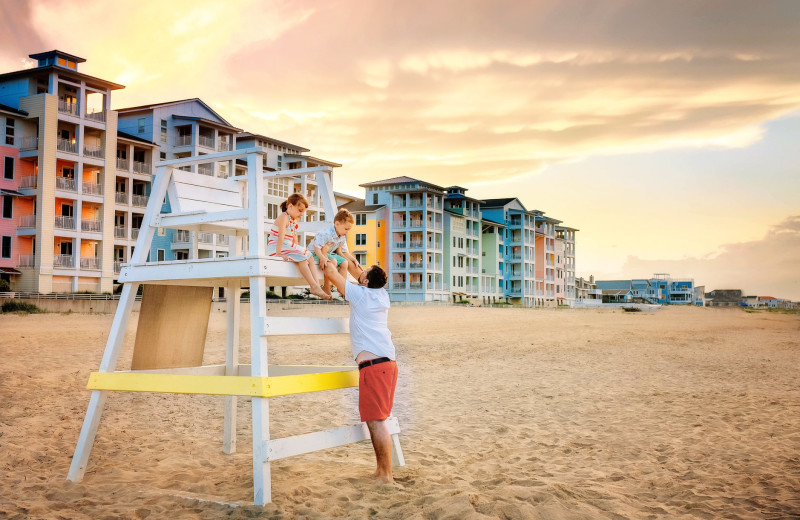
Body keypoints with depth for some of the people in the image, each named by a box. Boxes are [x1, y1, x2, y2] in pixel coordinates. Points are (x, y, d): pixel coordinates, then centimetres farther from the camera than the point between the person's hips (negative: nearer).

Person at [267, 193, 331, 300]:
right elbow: (281, 237, -24)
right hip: (275, 248, -10)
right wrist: (278, 254, -31)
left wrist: (298, 249, 8)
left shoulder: (294, 220, 16)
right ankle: (314, 287, -30)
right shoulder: (284, 217, -14)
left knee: (309, 257, -1)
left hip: (288, 248, 10)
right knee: (301, 258, -27)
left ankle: (317, 286, -15)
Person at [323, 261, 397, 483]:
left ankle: (386, 475, -5)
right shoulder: (382, 295, 13)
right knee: (378, 419, 14)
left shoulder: (360, 294, -6)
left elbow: (330, 272, 0)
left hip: (373, 365, -9)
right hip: (389, 363, 9)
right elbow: (359, 275, 33)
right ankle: (382, 469, 19)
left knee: (376, 420, -7)